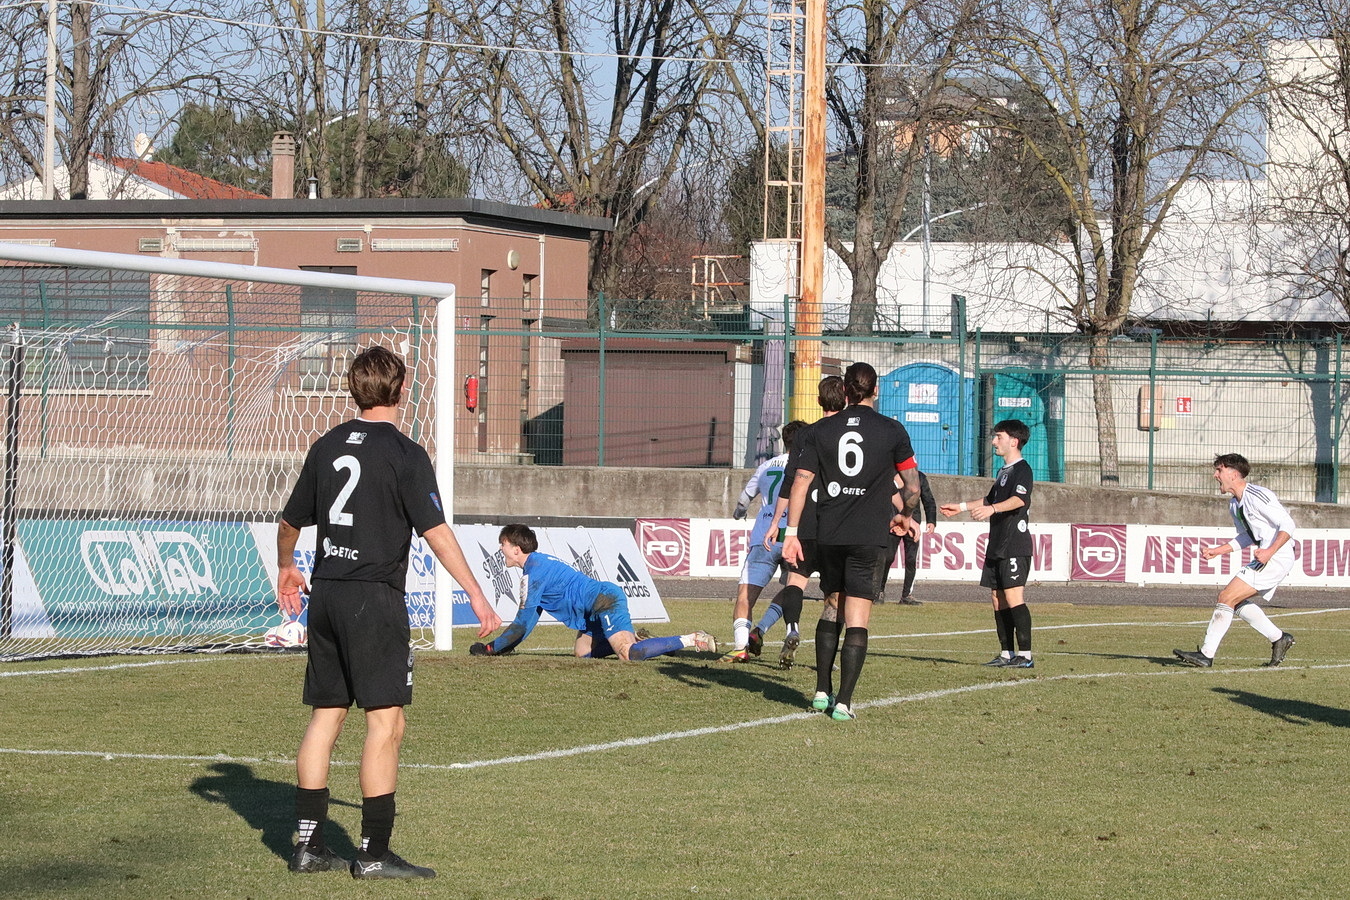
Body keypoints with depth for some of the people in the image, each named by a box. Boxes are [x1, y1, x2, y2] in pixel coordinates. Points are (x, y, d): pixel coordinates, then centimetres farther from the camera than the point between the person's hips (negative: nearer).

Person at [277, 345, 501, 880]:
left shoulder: (328, 446, 10)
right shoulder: (404, 454, -8)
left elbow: (290, 521, 19)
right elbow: (435, 532, -14)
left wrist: (286, 569, 38)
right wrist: (476, 594, -11)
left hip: (325, 594, 7)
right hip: (375, 596, -7)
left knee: (326, 716, 12)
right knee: (386, 721, -4)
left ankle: (308, 845, 15)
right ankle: (374, 853, -7)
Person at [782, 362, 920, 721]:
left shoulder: (822, 430, 5)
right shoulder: (892, 430, 0)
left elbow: (800, 482, 0)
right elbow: (912, 485, 5)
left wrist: (791, 533, 2)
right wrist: (905, 516, 25)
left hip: (829, 536, 3)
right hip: (870, 537, -3)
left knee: (830, 610, 20)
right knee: (857, 621, -3)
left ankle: (823, 691, 21)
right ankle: (843, 702, -8)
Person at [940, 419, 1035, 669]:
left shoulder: (1022, 469, -9)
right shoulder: (1004, 471, 21)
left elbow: (1019, 499, -27)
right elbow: (990, 499, 37)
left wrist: (992, 509, -42)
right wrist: (962, 507, 41)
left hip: (1015, 545, -10)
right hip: (997, 545, 10)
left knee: (1013, 597, -15)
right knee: (998, 597, 8)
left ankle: (1025, 654, -16)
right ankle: (1007, 654, 11)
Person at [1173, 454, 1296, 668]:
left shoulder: (1257, 497, -16)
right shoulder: (1234, 504, 13)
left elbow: (1288, 525, -18)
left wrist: (1270, 551, -28)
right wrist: (1217, 551, 16)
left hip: (1276, 558, -10)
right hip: (1265, 558, 10)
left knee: (1227, 597, -13)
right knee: (1237, 601, 15)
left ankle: (1206, 654, -12)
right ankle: (1279, 638, 21)